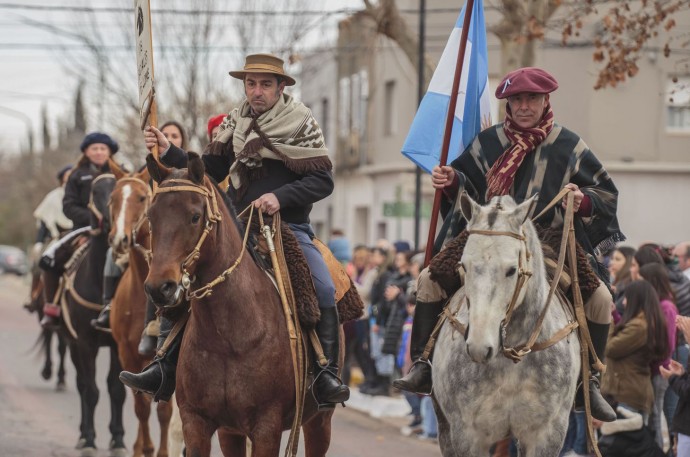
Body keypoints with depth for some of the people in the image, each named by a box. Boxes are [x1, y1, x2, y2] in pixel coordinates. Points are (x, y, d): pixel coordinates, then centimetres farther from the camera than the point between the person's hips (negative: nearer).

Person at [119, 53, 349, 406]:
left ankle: (326, 375, -15)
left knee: (324, 290, -25)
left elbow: (323, 181, -8)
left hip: (288, 226, -4)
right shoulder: (234, 123, 8)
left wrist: (280, 197, -21)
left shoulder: (302, 124, -4)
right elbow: (210, 172, 13)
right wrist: (169, 153, 0)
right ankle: (165, 365, -7)